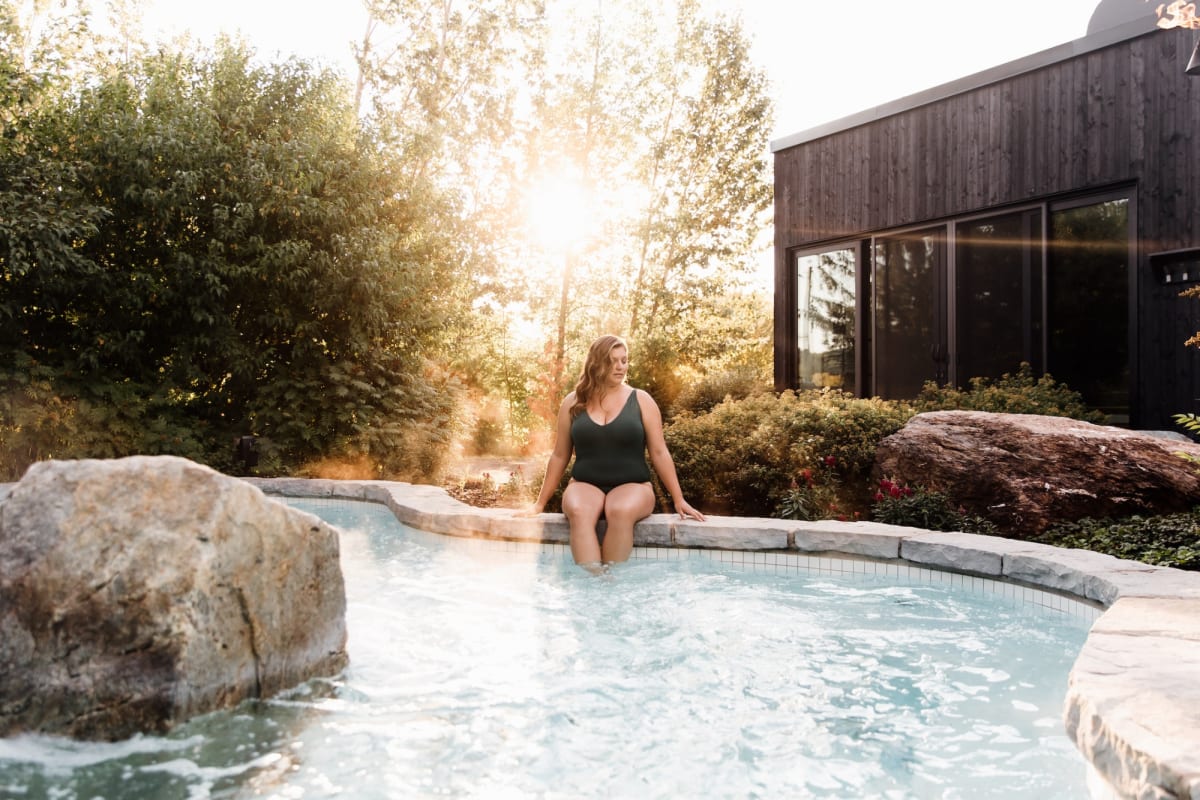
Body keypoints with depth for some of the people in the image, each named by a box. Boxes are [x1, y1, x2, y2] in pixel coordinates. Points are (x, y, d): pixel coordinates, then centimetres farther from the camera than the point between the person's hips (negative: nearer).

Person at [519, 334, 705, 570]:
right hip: (585, 485, 1)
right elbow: (559, 456, 14)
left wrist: (679, 500, 1)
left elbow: (659, 453, 5)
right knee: (578, 511, -35)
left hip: (632, 485, -1)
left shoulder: (641, 401, 4)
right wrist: (540, 503, 14)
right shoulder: (573, 403, 8)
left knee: (621, 512, -36)